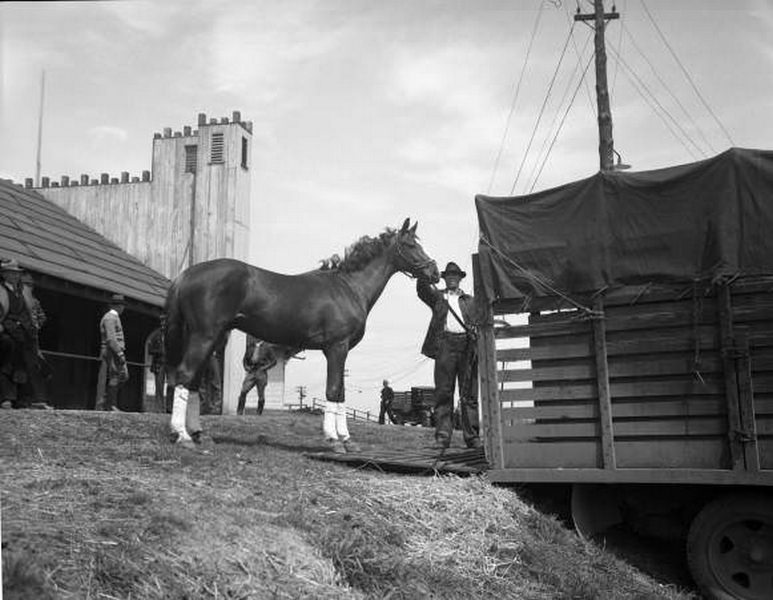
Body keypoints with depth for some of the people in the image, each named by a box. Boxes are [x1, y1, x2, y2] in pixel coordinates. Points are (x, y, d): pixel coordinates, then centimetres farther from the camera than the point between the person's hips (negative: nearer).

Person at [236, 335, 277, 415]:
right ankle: (239, 412, -10)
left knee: (261, 395, -2)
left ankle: (259, 414, 8)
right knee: (243, 391, -13)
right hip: (251, 372, 2)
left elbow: (274, 361, 3)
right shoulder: (250, 346, 13)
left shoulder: (267, 347, 4)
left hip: (261, 373, -2)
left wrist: (264, 368, -7)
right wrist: (246, 367, 4)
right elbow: (245, 359, 23)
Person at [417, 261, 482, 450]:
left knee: (469, 394, -1)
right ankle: (442, 436, -6)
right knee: (443, 393, -5)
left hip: (467, 345, 1)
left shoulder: (470, 300, 21)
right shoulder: (437, 297, 18)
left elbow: (479, 322, 12)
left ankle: (472, 436, 1)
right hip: (445, 344, -1)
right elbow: (422, 290, -1)